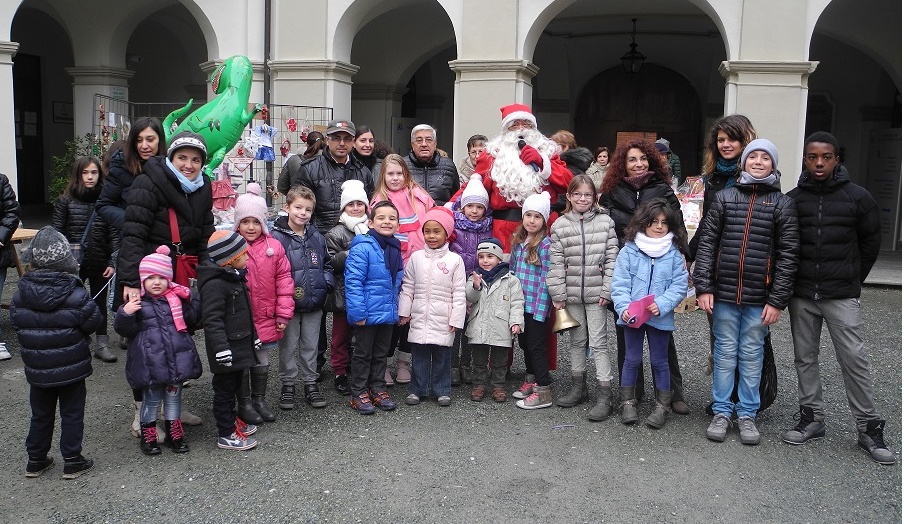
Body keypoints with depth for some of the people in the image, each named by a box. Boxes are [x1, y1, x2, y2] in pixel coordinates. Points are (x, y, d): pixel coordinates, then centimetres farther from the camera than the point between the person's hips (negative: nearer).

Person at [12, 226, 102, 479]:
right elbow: (93, 321, -11)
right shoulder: (75, 293, -18)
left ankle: (36, 460, 29)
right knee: (72, 414, 10)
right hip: (71, 368, -3)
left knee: (41, 414, 18)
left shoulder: (20, 295, -8)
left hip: (37, 369, 3)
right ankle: (72, 461, 16)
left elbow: (16, 323, 3)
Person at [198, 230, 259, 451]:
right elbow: (212, 319, -25)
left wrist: (253, 336, 24)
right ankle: (226, 434, 10)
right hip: (227, 349, -10)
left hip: (240, 344, 10)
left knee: (234, 385, 21)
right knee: (224, 388, 1)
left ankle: (231, 420, 36)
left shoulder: (235, 276, 10)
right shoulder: (214, 284, -22)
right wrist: (221, 348, -27)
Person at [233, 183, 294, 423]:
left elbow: (284, 279, 0)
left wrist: (283, 312, -2)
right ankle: (244, 403, 27)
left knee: (262, 362, 18)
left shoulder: (274, 247, -3)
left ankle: (260, 399, 35)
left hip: (266, 318, 3)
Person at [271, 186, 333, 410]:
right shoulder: (276, 237, -10)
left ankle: (311, 383, 27)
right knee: (288, 346, 9)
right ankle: (288, 385, 23)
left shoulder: (317, 237, 6)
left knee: (310, 345, 14)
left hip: (314, 304, 4)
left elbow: (327, 265, 16)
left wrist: (325, 284, 0)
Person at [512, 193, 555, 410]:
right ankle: (531, 381, 31)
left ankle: (543, 391, 4)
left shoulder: (545, 245, -12)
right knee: (524, 343, 16)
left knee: (536, 346, -3)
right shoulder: (517, 241, 9)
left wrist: (539, 309, -17)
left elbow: (545, 279, -15)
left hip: (536, 305, -7)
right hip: (520, 303, 7)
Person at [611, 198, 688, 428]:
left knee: (659, 361, 11)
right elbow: (620, 283, -6)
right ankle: (627, 403, 24)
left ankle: (662, 405, 24)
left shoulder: (675, 254, -2)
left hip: (660, 317, 0)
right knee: (632, 359, 11)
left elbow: (679, 286, -6)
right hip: (631, 316, 0)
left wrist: (661, 305, -20)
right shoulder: (629, 250, -4)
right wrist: (624, 307, -18)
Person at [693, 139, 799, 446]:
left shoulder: (783, 204, 3)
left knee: (751, 355, 8)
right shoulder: (724, 197, 6)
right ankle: (721, 411, 20)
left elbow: (788, 254, 0)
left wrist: (777, 300, -6)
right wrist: (703, 288, -5)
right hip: (724, 293, 1)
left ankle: (747, 414, 21)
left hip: (759, 297, -1)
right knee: (725, 353, 8)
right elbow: (707, 242, 3)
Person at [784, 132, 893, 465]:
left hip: (841, 296, -2)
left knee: (854, 359, -3)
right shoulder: (792, 199, 2)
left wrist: (854, 279, 10)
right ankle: (812, 418, 21)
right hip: (801, 296, 3)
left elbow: (871, 240, 9)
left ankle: (869, 428, 8)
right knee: (805, 358, 9)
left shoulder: (858, 197, -2)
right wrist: (789, 283, 7)